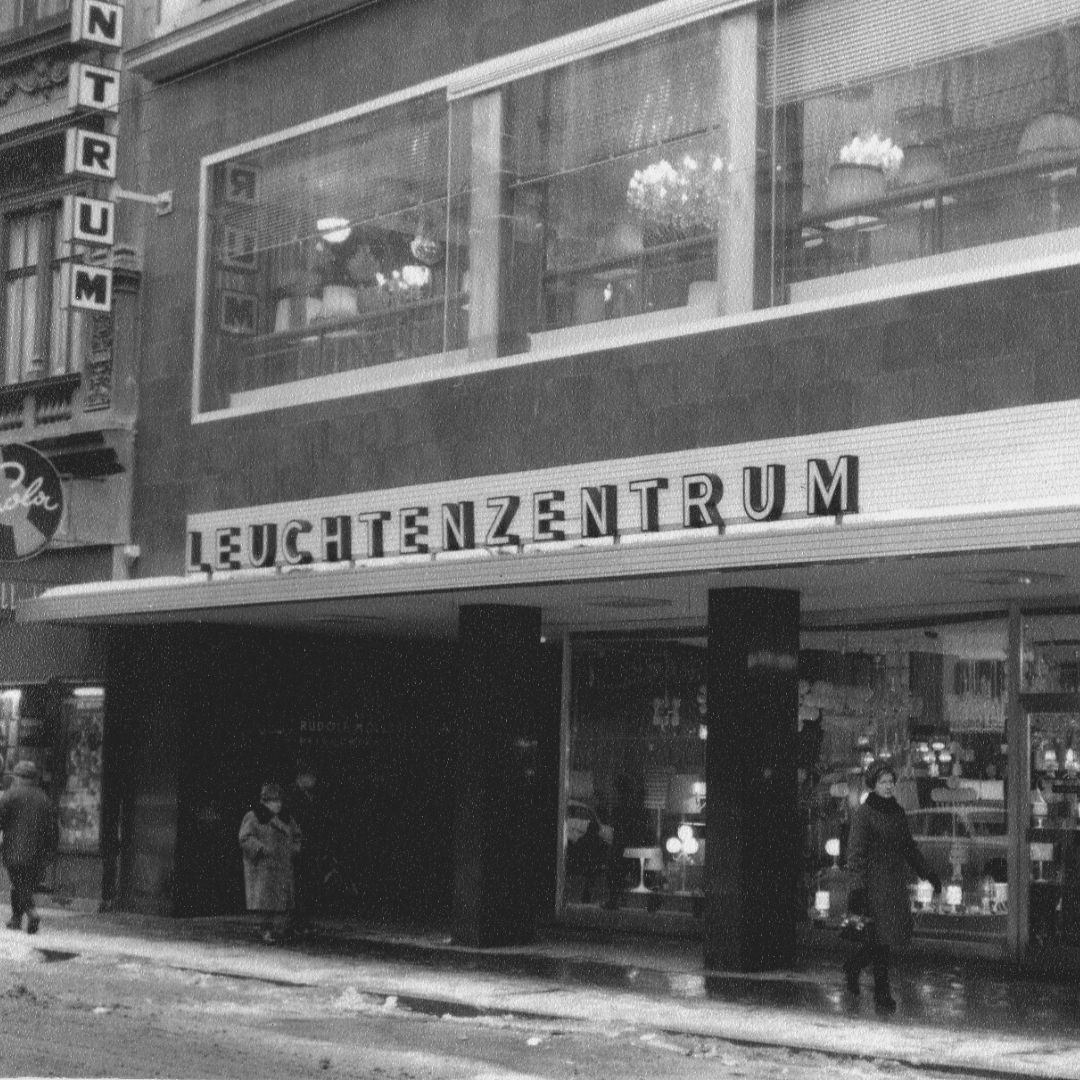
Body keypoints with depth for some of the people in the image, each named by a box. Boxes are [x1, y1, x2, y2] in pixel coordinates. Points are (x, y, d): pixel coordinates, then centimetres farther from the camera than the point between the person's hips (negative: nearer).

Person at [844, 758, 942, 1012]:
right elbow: (856, 853, -12)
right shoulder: (864, 814, -8)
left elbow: (908, 847, 23)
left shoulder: (897, 812, 13)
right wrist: (857, 887, -20)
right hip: (875, 883, -7)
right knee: (882, 937, -8)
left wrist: (928, 873, 21)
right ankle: (882, 993, 1)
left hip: (896, 882, 7)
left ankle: (853, 965, 29)